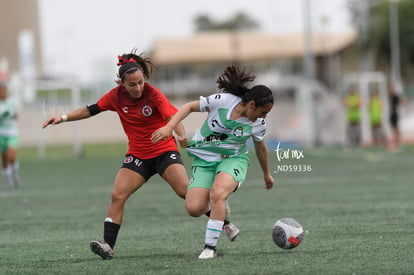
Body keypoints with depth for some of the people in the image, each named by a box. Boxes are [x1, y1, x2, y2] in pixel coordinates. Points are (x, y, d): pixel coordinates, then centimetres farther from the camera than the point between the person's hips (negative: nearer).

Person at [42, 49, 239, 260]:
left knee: (185, 190, -19)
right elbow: (90, 110, 8)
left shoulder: (153, 94, -16)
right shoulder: (116, 96, -4)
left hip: (164, 151, -4)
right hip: (137, 154, 4)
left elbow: (172, 116, -27)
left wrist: (181, 135, -48)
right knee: (118, 195, -13)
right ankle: (108, 246, -13)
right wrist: (63, 118, 1)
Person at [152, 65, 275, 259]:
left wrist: (267, 174, 26)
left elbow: (260, 147, 11)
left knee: (217, 194, -32)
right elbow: (190, 107, -7)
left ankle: (210, 247, -23)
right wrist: (169, 127, -18)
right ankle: (220, 208, 23)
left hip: (233, 160, 0)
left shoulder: (258, 124, -9)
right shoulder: (222, 101, -19)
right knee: (194, 209, -15)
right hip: (204, 160, 0)